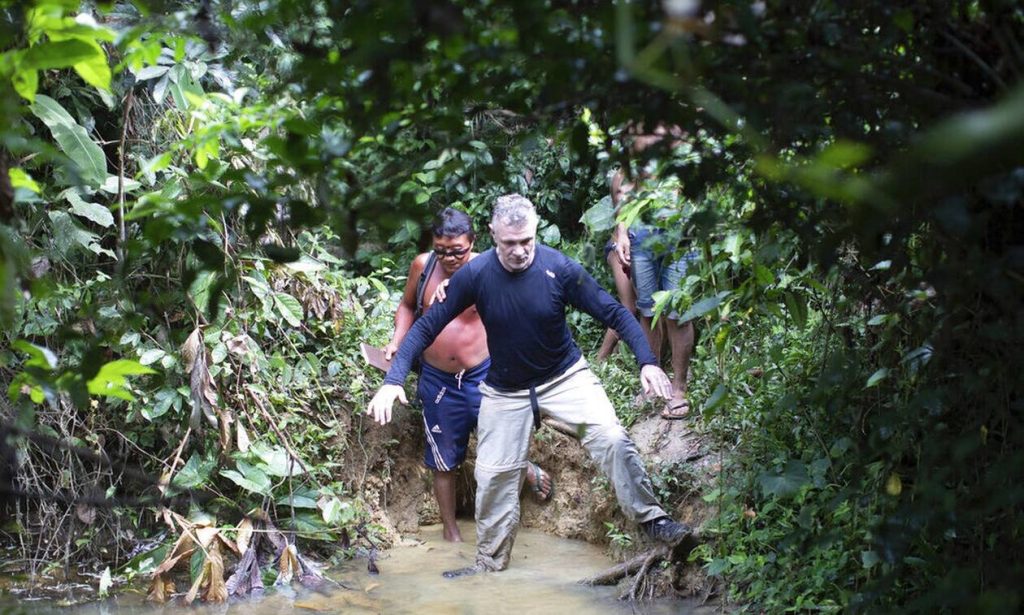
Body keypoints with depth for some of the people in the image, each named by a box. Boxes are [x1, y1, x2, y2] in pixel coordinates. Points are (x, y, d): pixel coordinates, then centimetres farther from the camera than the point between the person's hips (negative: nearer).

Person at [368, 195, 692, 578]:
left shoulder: (559, 268, -21)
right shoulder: (475, 274, -19)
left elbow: (614, 313, -16)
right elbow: (427, 327, -15)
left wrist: (647, 362, -28)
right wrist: (392, 381, -24)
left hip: (566, 377, -1)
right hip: (505, 390, 1)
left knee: (612, 439, -20)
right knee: (494, 475, 4)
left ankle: (650, 518, -3)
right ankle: (490, 561, 24)